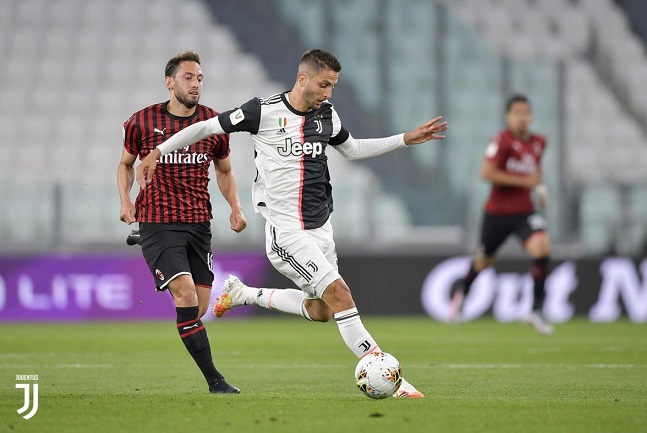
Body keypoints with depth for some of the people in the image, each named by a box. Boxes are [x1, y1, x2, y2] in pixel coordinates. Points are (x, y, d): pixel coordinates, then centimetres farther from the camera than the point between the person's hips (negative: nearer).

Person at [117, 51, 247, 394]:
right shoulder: (142, 121, -1)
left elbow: (224, 172, 20)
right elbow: (126, 163, 16)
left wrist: (235, 206, 4)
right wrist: (125, 199, 0)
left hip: (199, 223, 4)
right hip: (157, 222, -4)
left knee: (200, 307, 3)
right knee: (186, 294, -18)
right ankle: (214, 379, -19)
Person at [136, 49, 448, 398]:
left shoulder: (327, 115, 5)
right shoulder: (263, 111, -12)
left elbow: (353, 149, 24)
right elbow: (205, 127, -3)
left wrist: (406, 139, 17)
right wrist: (156, 152, -8)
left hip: (320, 227, 8)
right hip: (285, 230, -8)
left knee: (320, 311, 13)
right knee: (339, 293, -19)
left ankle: (244, 295, 33)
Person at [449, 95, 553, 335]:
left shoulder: (539, 142, 4)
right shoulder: (502, 141, -16)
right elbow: (486, 172, -24)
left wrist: (540, 186, 8)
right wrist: (523, 181, -23)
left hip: (524, 211, 3)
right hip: (497, 211, -3)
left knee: (541, 247, -24)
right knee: (484, 261, 15)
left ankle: (536, 310, -16)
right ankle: (462, 292, 50)